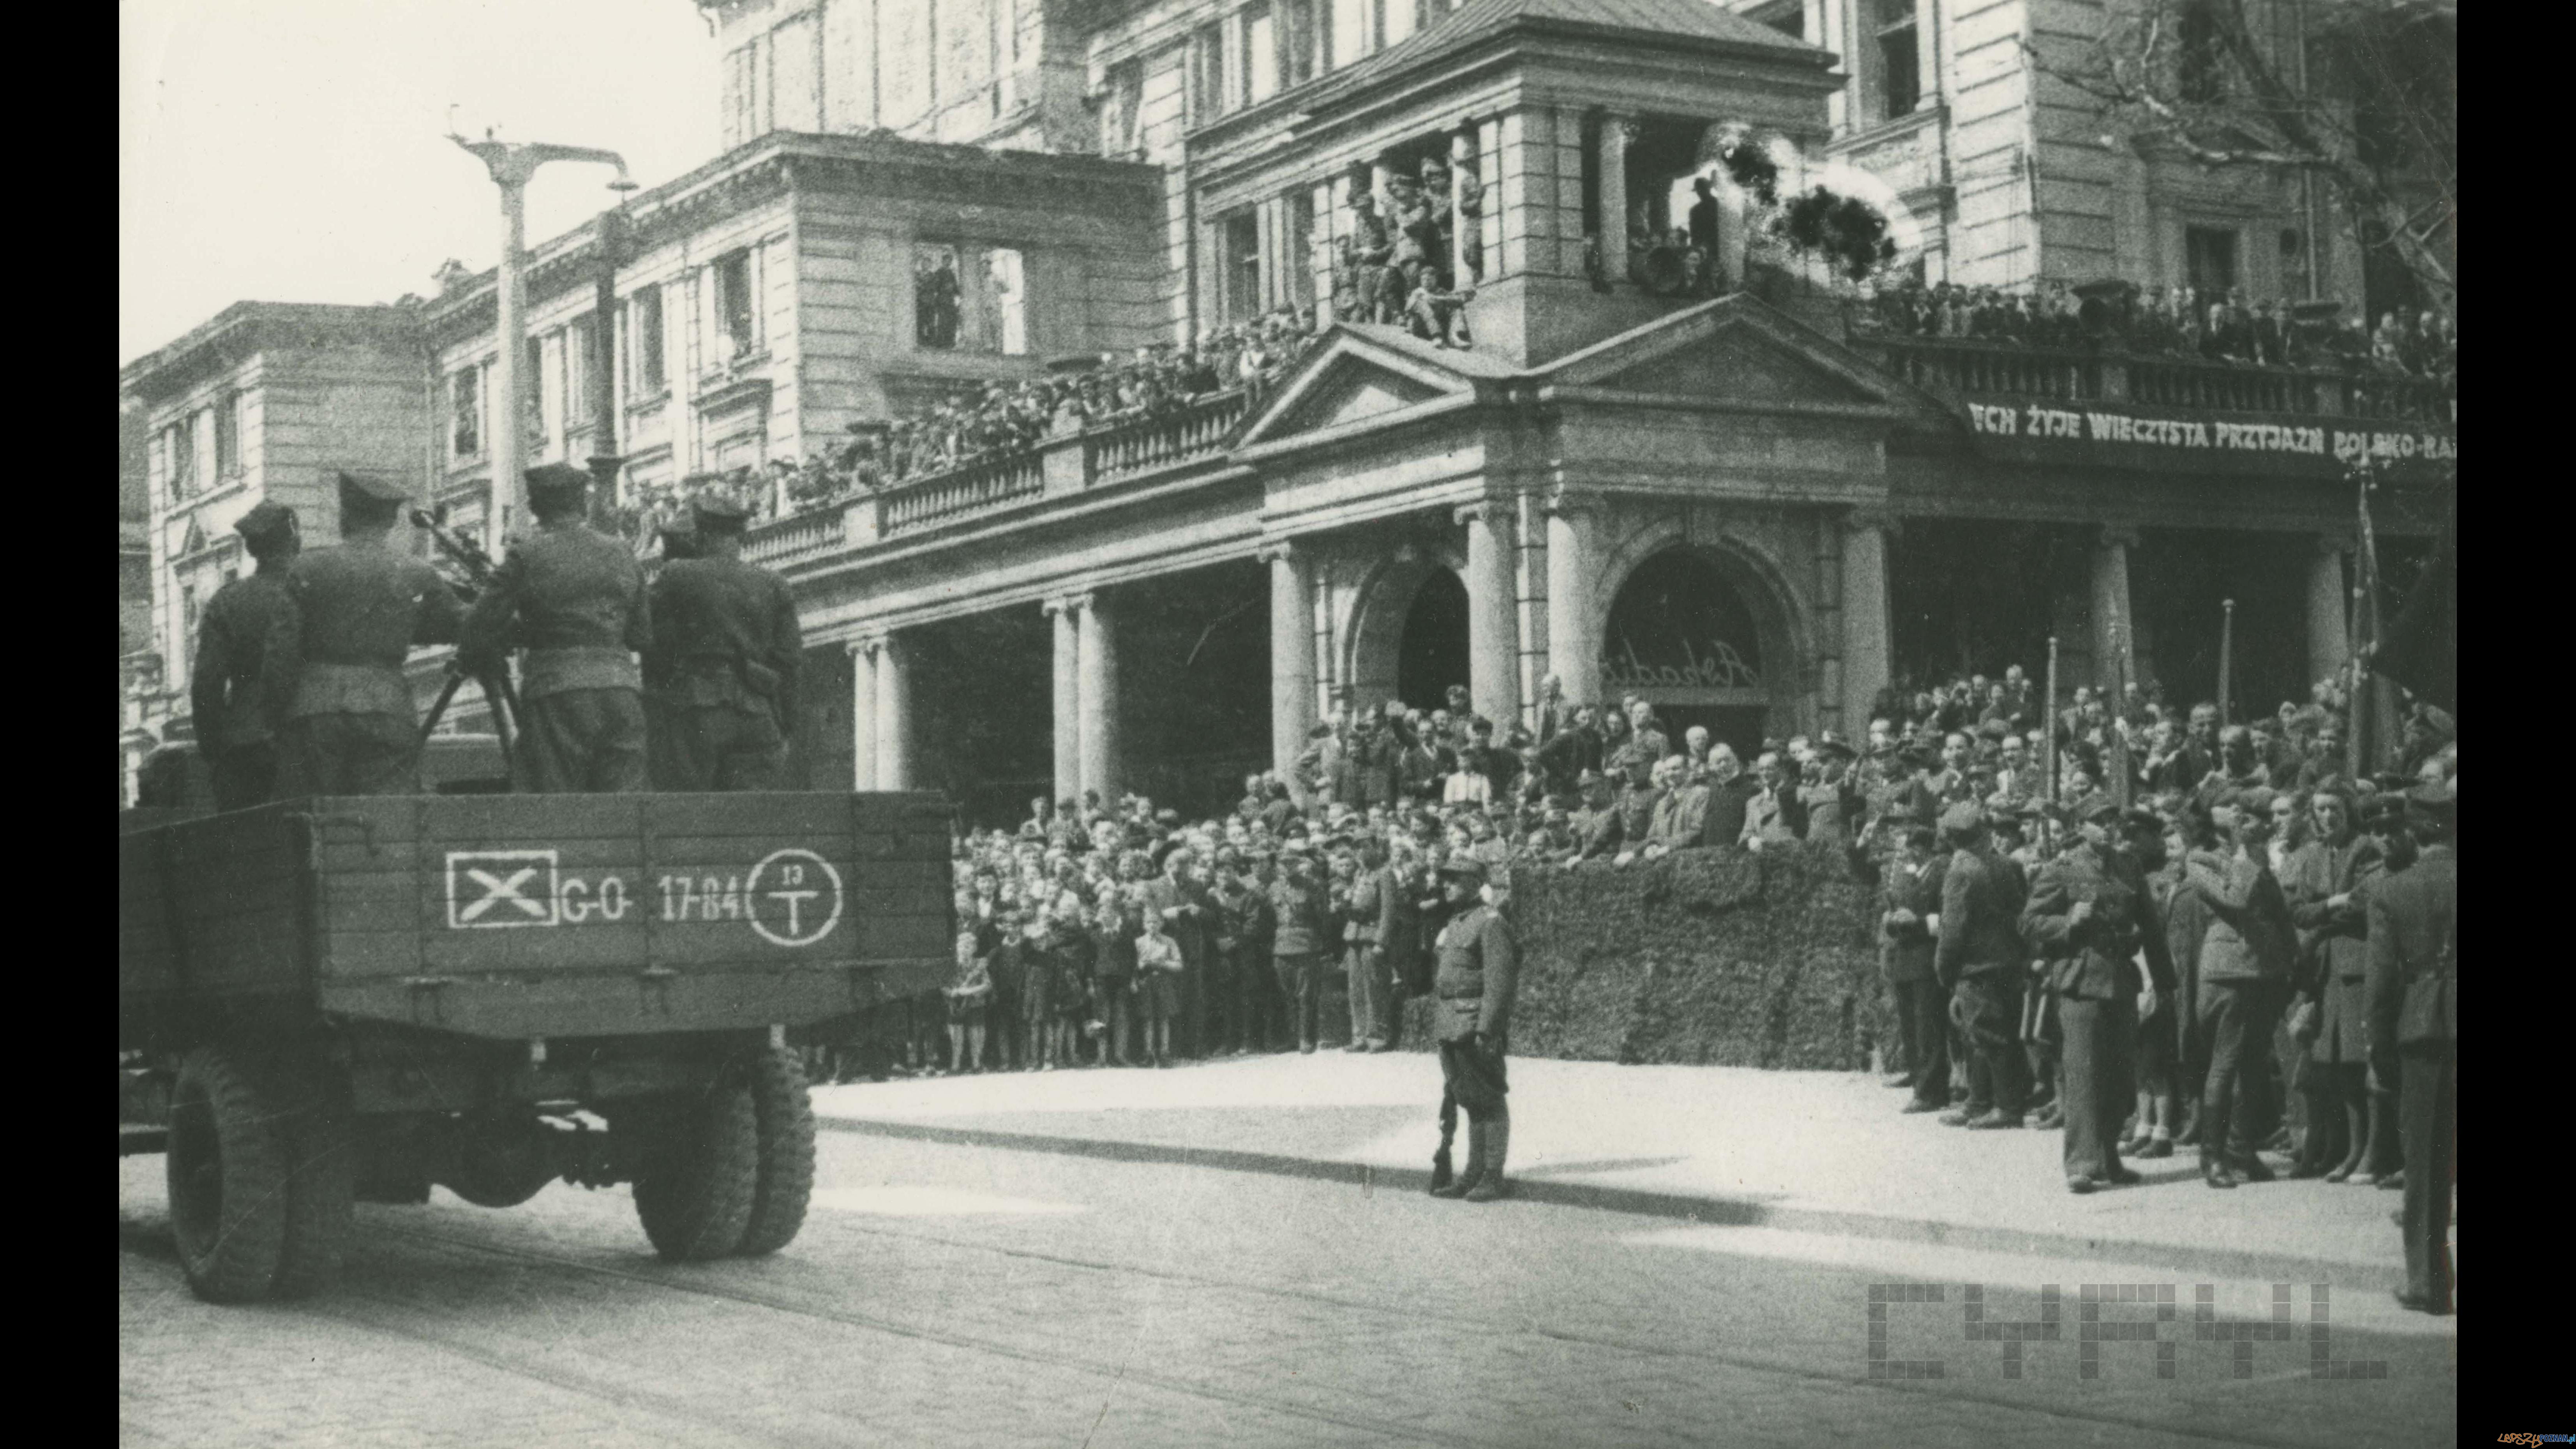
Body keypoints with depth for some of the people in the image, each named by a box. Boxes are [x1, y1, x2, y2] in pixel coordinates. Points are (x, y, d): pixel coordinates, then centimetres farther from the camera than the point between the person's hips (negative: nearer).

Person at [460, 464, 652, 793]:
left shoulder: (528, 557, -2)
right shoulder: (620, 555, 11)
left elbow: (483, 626, -1)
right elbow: (642, 636, 16)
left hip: (557, 693, -4)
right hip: (622, 688, 4)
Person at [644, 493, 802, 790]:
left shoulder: (676, 577, 5)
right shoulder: (774, 587, 13)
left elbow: (656, 647, 2)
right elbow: (789, 658, 9)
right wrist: (784, 730, 12)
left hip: (693, 711, -2)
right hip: (757, 716, 3)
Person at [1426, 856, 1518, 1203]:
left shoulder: (1491, 924, -12)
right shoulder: (1455, 924, 17)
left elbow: (1500, 980, -18)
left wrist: (1487, 1030, -23)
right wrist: (1440, 1023, 18)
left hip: (1477, 1024, -9)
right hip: (1451, 1026, 9)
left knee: (1488, 1102, -2)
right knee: (1466, 1100, 12)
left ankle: (1493, 1177, 2)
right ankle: (1474, 1173, 18)